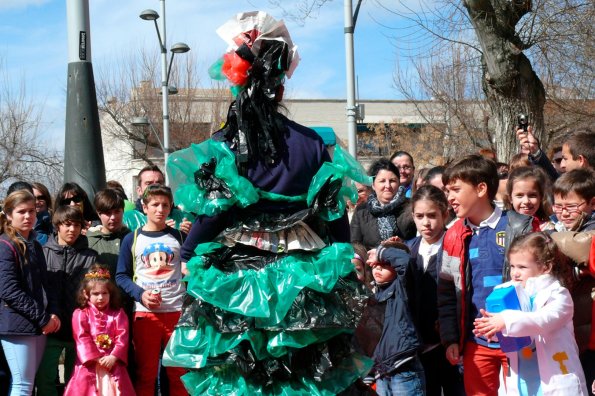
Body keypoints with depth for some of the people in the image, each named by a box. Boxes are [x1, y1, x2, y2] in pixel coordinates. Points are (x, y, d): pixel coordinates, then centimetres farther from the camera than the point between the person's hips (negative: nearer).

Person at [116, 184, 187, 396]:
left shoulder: (178, 236, 9)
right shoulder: (132, 239, 6)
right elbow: (121, 276, 3)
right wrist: (141, 294, -10)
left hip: (176, 311, 1)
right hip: (145, 312, -1)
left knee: (180, 372, 4)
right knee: (145, 373, 5)